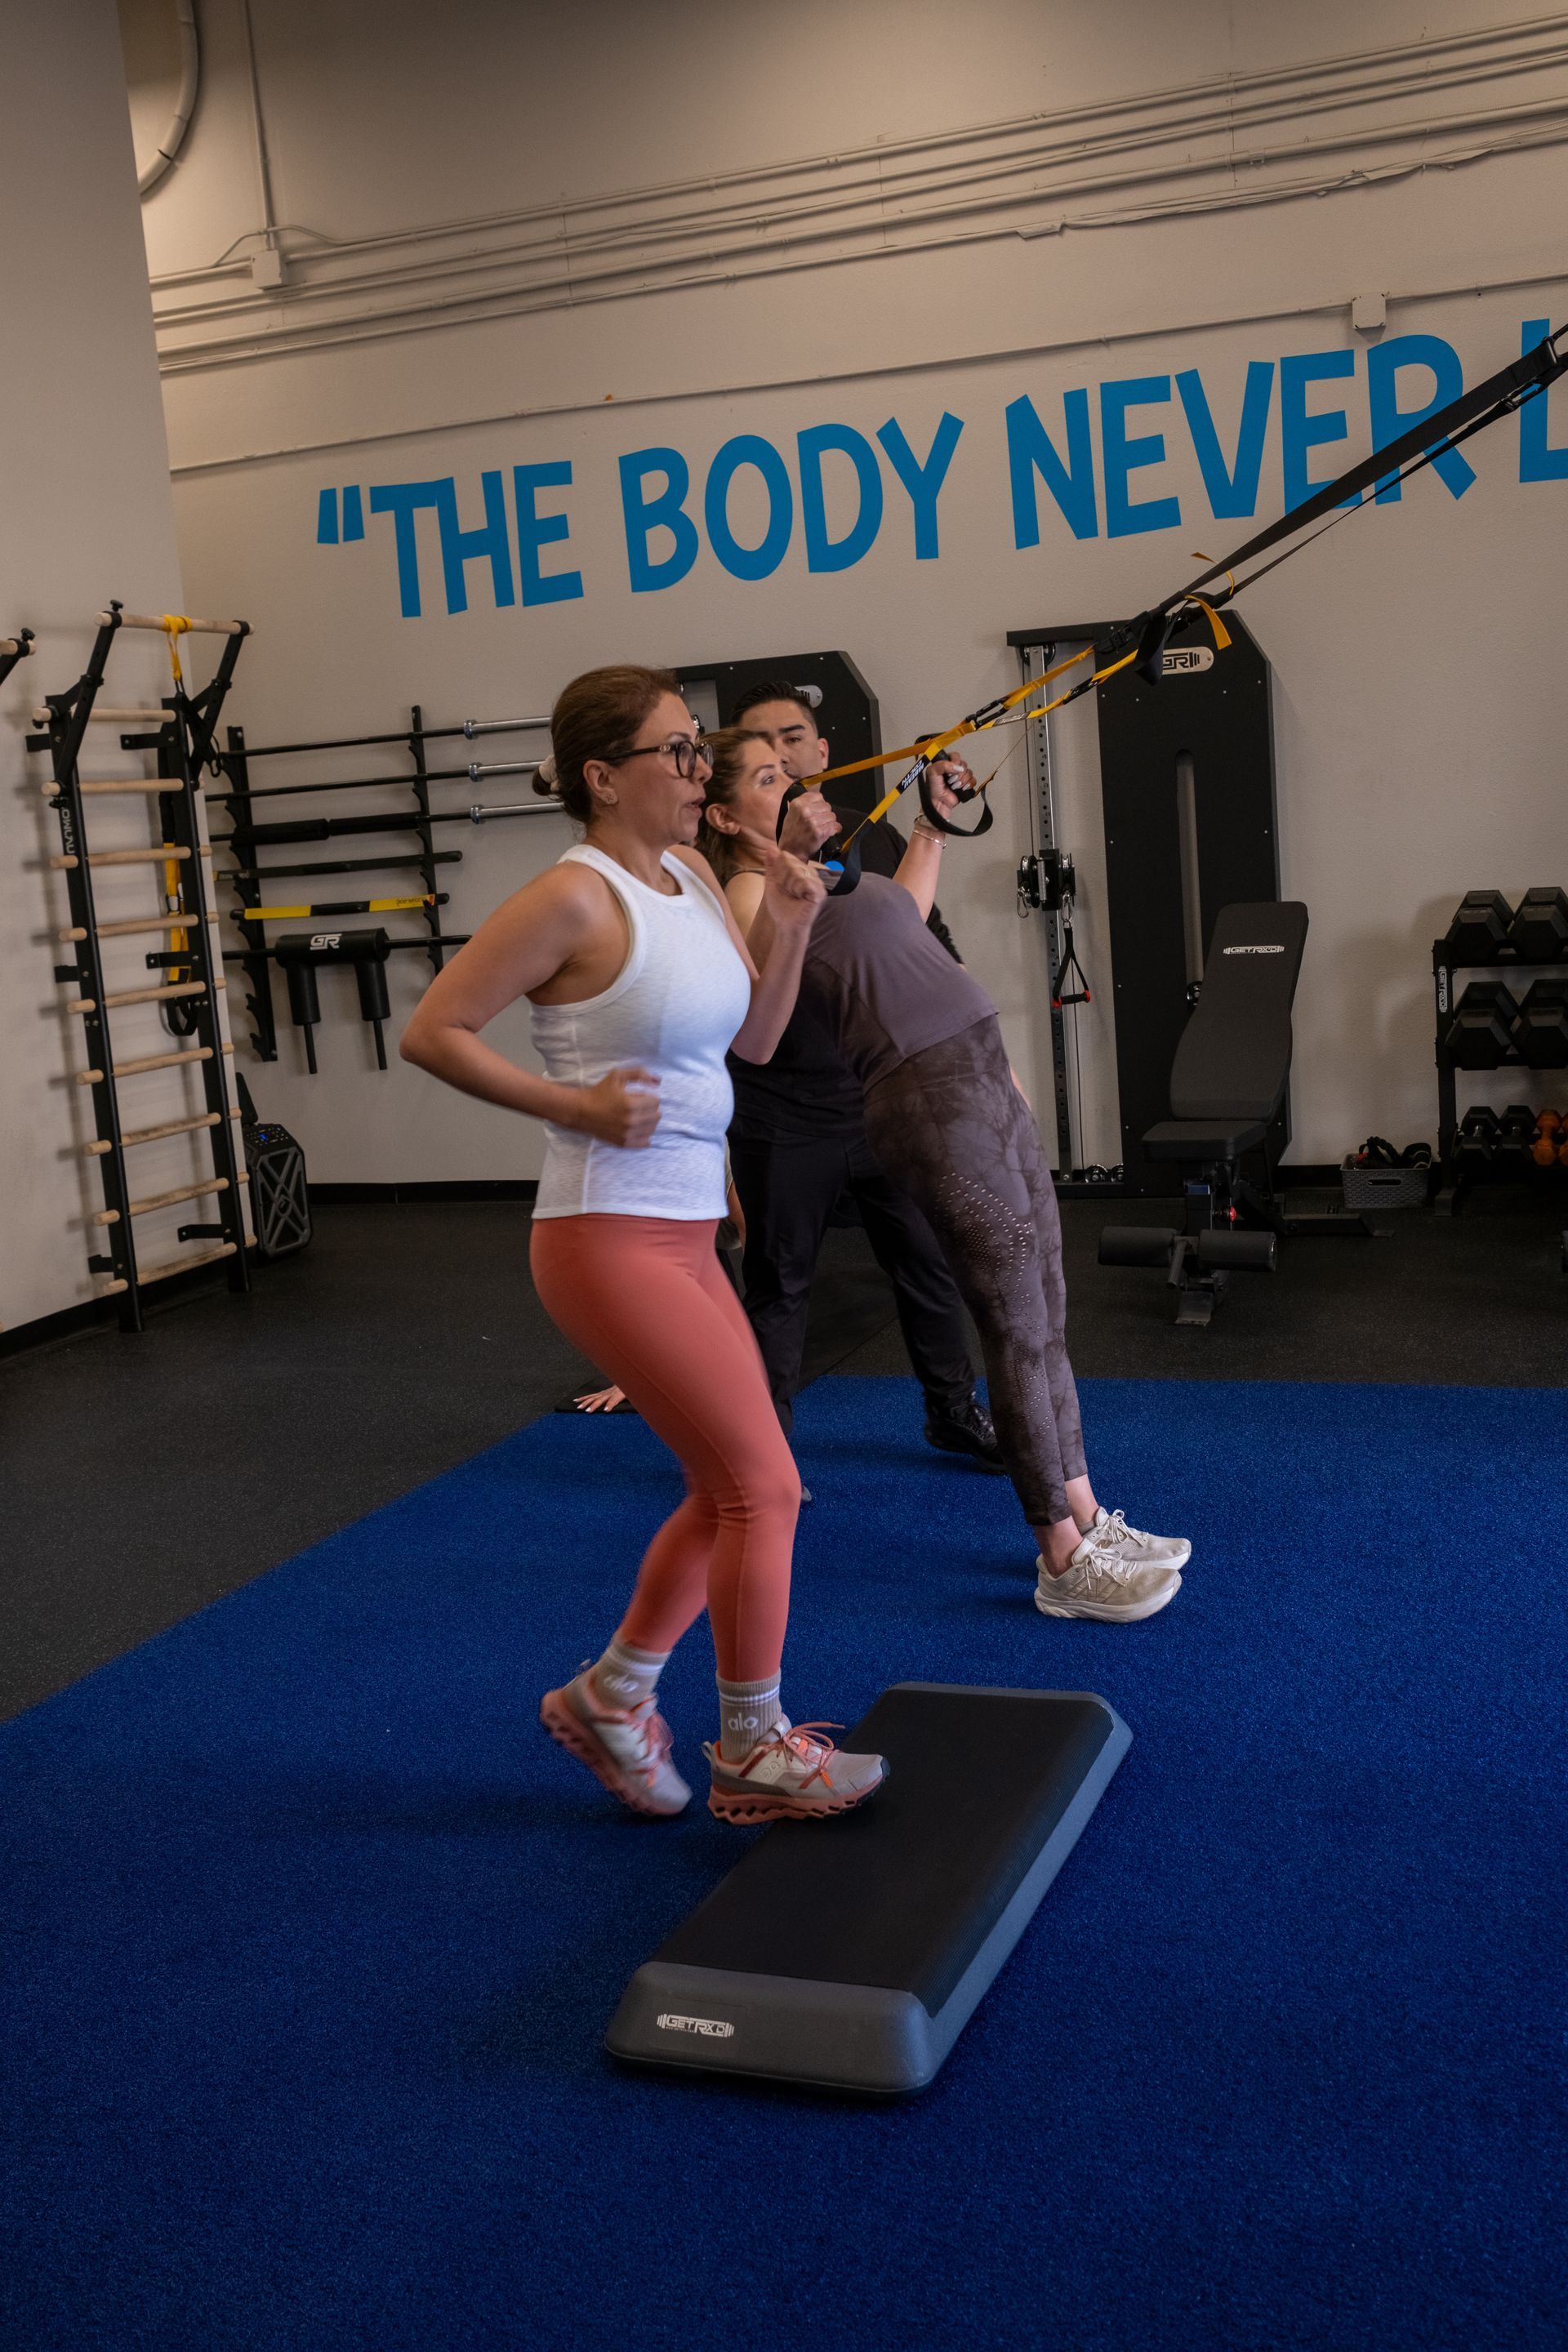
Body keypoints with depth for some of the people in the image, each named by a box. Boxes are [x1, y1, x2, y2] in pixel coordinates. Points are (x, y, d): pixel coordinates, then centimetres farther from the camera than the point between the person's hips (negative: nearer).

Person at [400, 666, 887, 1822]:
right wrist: (574, 1104, -17)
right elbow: (433, 1031, -14)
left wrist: (789, 931, 0)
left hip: (685, 1237, 9)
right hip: (611, 1243, -9)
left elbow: (755, 1037, 15)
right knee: (766, 1488, -2)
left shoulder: (692, 877, 9)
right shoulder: (577, 899, -15)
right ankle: (755, 1752, 16)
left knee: (729, 1493, 16)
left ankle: (610, 1698, 34)